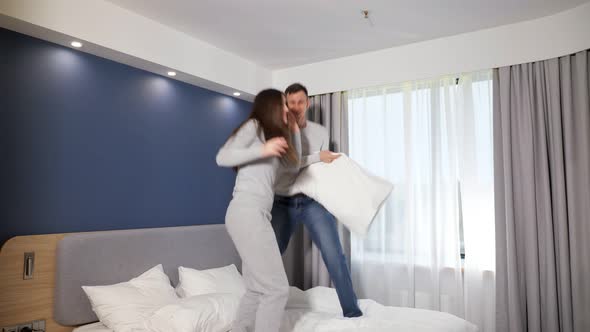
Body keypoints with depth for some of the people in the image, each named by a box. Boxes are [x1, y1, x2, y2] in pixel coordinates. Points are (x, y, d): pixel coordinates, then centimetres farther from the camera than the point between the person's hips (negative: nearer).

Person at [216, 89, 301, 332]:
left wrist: (294, 131, 27)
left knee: (257, 290, 12)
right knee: (276, 288, -9)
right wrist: (262, 150, -17)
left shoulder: (273, 134, 26)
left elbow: (294, 165, 29)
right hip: (247, 213, -9)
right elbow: (222, 157, -10)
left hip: (256, 215, 9)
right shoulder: (253, 126, 1)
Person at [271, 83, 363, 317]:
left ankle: (352, 312, 1)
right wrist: (317, 157, -19)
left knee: (334, 255, -9)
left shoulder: (320, 132, 8)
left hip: (313, 201, 1)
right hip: (283, 202, 0)